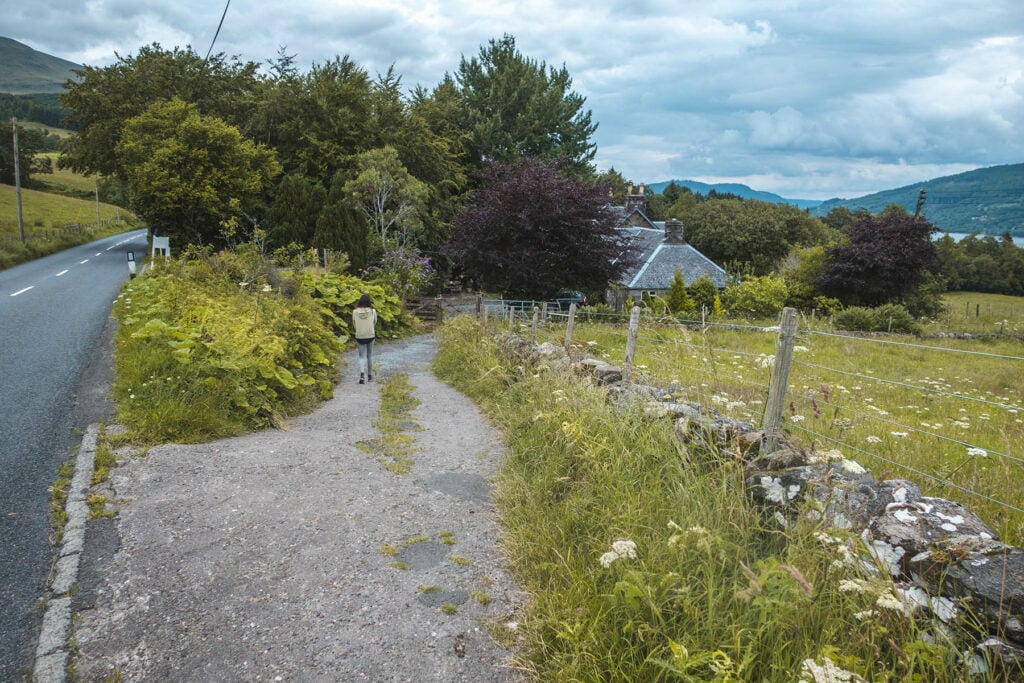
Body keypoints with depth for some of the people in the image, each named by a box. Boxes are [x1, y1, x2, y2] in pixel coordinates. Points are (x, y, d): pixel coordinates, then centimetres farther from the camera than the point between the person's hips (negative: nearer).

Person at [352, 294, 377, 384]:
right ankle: (370, 376, 26)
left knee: (362, 357, 7)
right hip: (370, 336, 0)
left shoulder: (355, 312, -8)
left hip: (360, 337, 0)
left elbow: (354, 325, 3)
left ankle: (362, 374, -18)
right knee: (369, 355, 18)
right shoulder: (372, 311, -10)